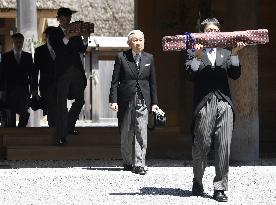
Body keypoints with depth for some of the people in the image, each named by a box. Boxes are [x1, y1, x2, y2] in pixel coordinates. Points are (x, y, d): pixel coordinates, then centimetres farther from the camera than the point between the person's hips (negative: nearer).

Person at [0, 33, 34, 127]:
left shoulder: (28, 56, 10)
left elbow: (31, 73, 9)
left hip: (24, 90, 1)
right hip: (10, 90, -1)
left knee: (24, 114, -6)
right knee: (11, 115, 0)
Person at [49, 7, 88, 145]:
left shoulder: (75, 32, 12)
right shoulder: (54, 34, 0)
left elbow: (82, 50, 4)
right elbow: (58, 50, -16)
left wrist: (85, 39, -15)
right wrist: (67, 37, -29)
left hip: (77, 71, 5)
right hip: (63, 72, -5)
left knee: (80, 100, 11)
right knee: (62, 104, -6)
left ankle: (69, 127, 28)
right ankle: (61, 136, -7)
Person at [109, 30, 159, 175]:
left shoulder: (149, 58, 9)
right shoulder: (121, 57, 1)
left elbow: (152, 82, 12)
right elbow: (115, 81, 1)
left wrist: (154, 102, 9)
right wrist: (113, 100, -7)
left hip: (143, 100, 1)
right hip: (125, 100, -1)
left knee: (141, 133, -9)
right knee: (126, 133, 7)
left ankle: (139, 164, -9)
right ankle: (128, 162, 21)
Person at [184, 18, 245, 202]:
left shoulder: (226, 53, 21)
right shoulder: (193, 53, 11)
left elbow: (235, 75, 8)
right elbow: (191, 76, -3)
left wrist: (235, 53, -2)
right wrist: (197, 56, -14)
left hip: (224, 103, 3)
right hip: (204, 104, -2)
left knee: (224, 146, -5)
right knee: (202, 145, -1)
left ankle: (220, 188, -2)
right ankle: (198, 180, 23)